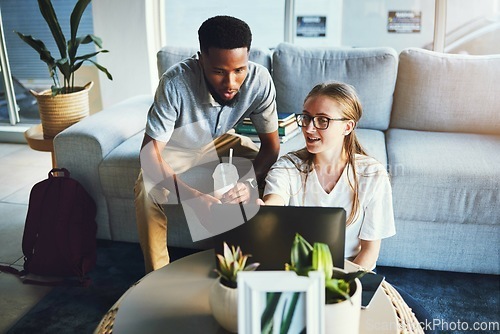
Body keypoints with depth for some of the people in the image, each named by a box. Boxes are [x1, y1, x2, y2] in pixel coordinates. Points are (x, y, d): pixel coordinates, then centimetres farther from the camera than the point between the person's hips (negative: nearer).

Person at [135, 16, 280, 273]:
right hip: (176, 146, -2)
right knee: (147, 190, -30)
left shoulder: (259, 80, -28)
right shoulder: (175, 83, -37)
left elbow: (271, 144, -19)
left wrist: (250, 181, -40)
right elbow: (150, 151, -35)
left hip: (220, 141, 3)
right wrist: (189, 194, -52)